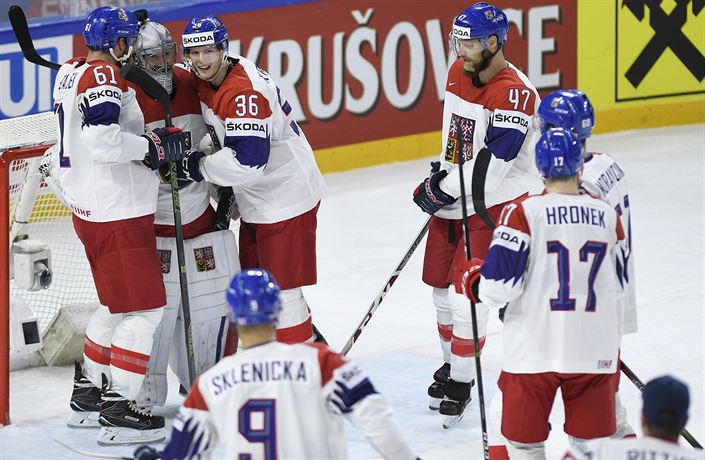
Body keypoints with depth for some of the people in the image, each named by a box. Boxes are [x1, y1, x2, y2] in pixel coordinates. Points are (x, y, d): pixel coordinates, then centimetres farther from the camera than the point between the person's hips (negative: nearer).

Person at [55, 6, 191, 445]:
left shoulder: (69, 73, 11)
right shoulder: (105, 75, -18)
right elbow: (103, 140, -29)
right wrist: (151, 146, -16)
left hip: (90, 210, 10)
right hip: (120, 214, -10)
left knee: (117, 305, 22)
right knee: (143, 309, -4)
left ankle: (87, 393, 30)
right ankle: (118, 410, -5)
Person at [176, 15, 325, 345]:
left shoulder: (245, 92, -26)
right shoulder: (206, 83, 4)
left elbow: (247, 160, -31)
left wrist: (198, 168, -20)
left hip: (286, 197, -10)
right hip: (255, 201, 10)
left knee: (282, 290, -7)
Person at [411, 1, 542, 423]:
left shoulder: (514, 92, -23)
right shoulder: (459, 73, 4)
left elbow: (494, 161, -26)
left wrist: (444, 190, -19)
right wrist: (441, 176, 10)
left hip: (497, 202, -8)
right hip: (456, 198, 8)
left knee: (466, 292, -10)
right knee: (441, 282, 14)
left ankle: (461, 384, 1)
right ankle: (453, 363, 33)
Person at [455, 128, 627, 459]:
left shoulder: (523, 212, -9)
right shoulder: (607, 215, 5)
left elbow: (500, 285, -12)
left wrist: (472, 280, 10)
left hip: (534, 352, -3)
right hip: (595, 353, 3)